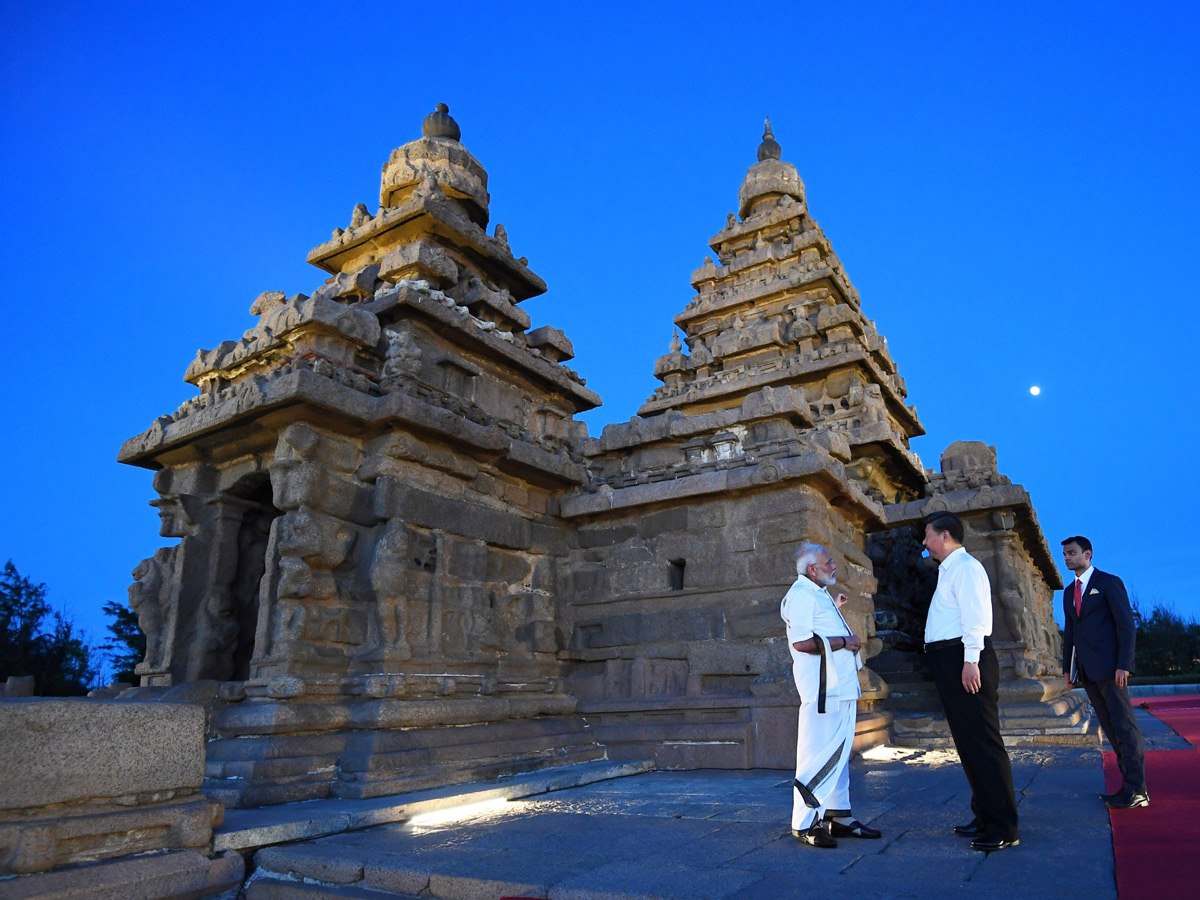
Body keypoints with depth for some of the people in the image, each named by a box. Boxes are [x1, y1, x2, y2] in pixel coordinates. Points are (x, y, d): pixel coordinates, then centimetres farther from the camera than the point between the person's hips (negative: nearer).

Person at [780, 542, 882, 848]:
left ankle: (839, 817, 26)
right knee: (818, 755, -6)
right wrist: (844, 642, -18)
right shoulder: (801, 594, -15)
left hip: (840, 687, 11)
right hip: (823, 690, -11)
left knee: (839, 752, 16)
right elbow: (801, 641, -26)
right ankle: (804, 823, 2)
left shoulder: (818, 593, 19)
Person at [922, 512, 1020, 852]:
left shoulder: (965, 567, -9)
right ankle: (985, 817, 24)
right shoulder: (948, 570, 20)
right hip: (949, 661, 10)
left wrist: (970, 661, -24)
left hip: (965, 661, -10)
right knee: (967, 743, 15)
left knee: (982, 742, -6)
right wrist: (959, 662, 17)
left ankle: (1003, 828, 1)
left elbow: (974, 615, -18)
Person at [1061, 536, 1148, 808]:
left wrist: (1124, 665, -15)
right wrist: (1067, 666, 13)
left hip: (1109, 667, -7)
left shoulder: (1109, 582, -2)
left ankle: (1136, 790, 0)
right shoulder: (1069, 591, 18)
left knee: (1124, 726, -4)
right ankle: (1130, 784, 12)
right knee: (1111, 728, 7)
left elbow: (1127, 624, -7)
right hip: (1086, 670, 7)